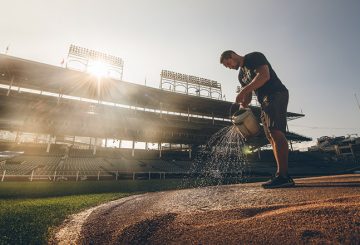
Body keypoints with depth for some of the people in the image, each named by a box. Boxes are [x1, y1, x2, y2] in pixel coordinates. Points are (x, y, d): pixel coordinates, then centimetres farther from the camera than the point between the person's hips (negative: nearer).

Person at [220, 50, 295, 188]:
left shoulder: (255, 57, 0)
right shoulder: (241, 75, 22)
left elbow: (265, 75, -18)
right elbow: (248, 96, 19)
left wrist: (243, 91, -21)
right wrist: (241, 106, -2)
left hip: (277, 94, -8)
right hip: (265, 102, 9)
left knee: (275, 131, -23)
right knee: (271, 137, 0)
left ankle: (283, 175, -25)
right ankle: (284, 178, 2)